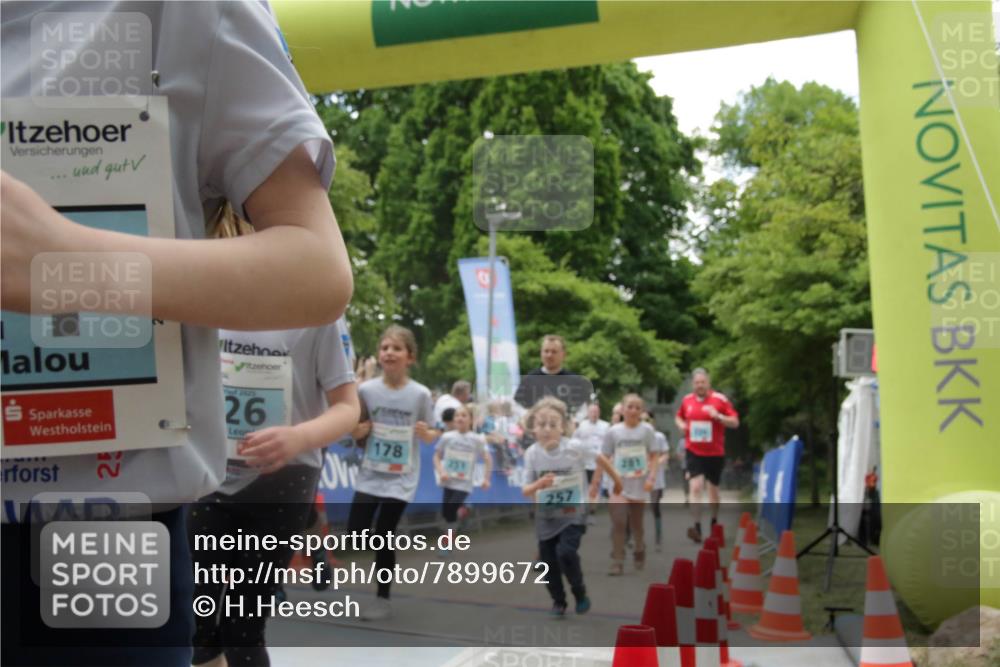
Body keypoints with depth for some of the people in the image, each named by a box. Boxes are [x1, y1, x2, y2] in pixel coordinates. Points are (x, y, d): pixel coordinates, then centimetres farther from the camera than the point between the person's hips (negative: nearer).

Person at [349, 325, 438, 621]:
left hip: (401, 479, -2)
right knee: (355, 534, 1)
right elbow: (356, 433, 6)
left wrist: (426, 434, -21)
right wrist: (358, 430, -16)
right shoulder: (366, 390, -5)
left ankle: (383, 599, 17)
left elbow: (432, 436, 1)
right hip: (369, 475, 2)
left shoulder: (420, 394, -10)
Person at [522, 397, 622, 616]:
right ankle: (558, 601, 31)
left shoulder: (575, 447, -19)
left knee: (566, 552, -21)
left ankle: (580, 593, 5)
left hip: (572, 514, -3)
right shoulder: (531, 453, -13)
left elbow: (600, 459, 0)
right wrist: (538, 485, -31)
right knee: (548, 562, 7)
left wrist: (616, 479, 13)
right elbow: (525, 491, -9)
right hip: (545, 517, 3)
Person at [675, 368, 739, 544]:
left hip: (715, 453, -1)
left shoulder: (720, 399, -6)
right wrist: (681, 425, -1)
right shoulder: (687, 400, 4)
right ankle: (697, 527, -18)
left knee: (713, 489, 13)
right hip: (693, 452, 1)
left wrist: (718, 416, -23)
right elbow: (678, 417, 22)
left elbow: (735, 422, -6)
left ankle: (714, 524, 33)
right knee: (696, 486, -15)